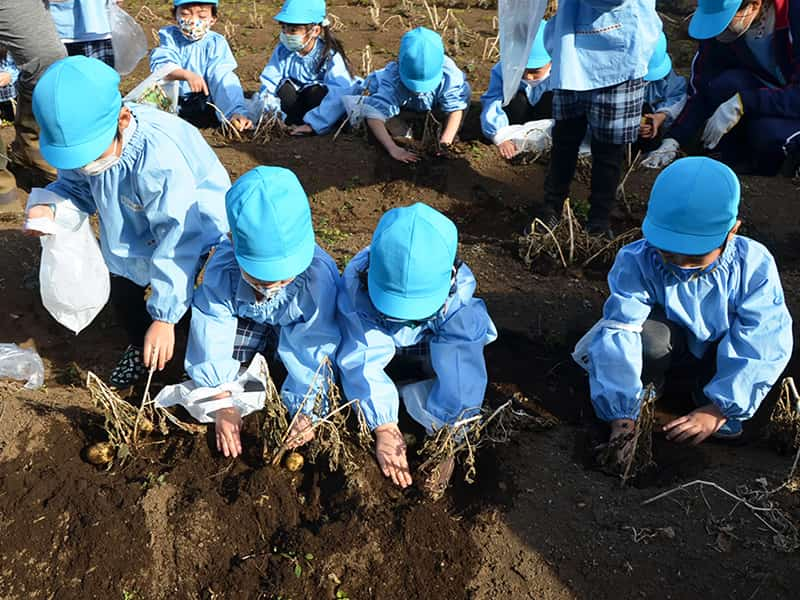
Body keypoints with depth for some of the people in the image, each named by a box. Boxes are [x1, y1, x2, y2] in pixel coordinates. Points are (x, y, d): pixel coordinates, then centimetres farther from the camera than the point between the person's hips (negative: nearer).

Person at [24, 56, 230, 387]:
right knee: (122, 293, 16)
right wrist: (47, 204, -27)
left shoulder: (161, 157, -42)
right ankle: (139, 345, 44)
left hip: (192, 228, -6)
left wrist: (165, 318, -34)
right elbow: (76, 186, -2)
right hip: (134, 233, 7)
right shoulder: (83, 139, -22)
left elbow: (177, 242, -37)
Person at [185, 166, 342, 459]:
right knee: (205, 352, -15)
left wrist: (304, 412, -30)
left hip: (298, 325, -1)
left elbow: (315, 345, -33)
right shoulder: (222, 269, -36)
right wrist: (224, 405, -23)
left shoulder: (317, 273, -42)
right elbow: (212, 337, -27)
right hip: (249, 317, 2)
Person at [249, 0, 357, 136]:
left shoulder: (330, 55, -22)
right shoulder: (283, 51, -6)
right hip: (299, 102, 4)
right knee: (284, 86, -23)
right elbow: (269, 85, -8)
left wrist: (312, 124, -43)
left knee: (316, 92, -34)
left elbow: (339, 95, -34)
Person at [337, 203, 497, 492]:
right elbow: (364, 360, -38)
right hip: (380, 341, 2)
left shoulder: (459, 290, -37)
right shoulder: (357, 281, -37)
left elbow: (460, 370, -38)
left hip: (431, 347, -1)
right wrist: (385, 429, -43)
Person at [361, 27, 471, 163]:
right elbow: (374, 115, -47)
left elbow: (456, 107, -31)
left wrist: (446, 140, -45)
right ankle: (405, 138, -7)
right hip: (405, 110, 0)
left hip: (435, 108, 1)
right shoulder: (392, 79, -41)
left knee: (464, 90, -26)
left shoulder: (448, 73, -37)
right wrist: (393, 149, -57)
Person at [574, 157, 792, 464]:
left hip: (718, 351, 2)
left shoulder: (754, 266, -25)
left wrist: (718, 410, -35)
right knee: (650, 335, -37)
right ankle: (648, 388, -2)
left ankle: (708, 399, -2)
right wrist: (622, 417, -42)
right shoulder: (637, 262, -29)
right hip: (669, 345, -1)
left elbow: (759, 350, -27)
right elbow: (618, 334, -36)